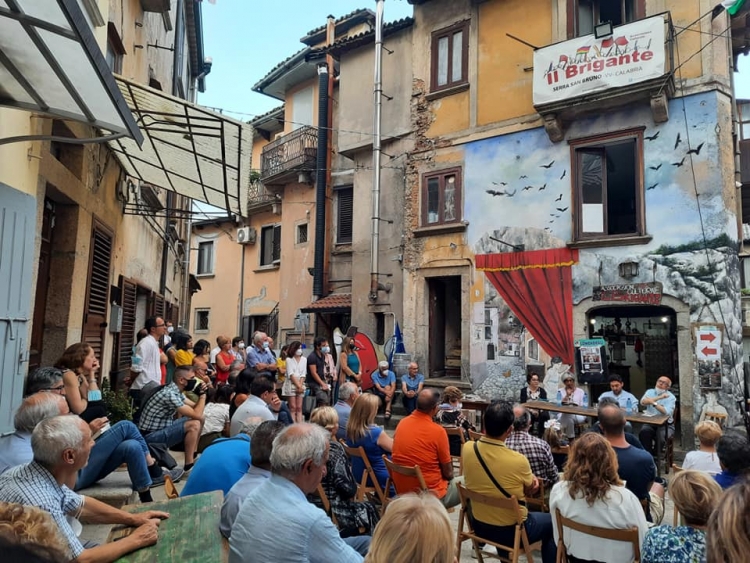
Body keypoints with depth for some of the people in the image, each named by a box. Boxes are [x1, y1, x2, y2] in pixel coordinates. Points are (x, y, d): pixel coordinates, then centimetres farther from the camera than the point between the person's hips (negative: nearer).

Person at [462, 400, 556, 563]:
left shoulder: (467, 448, -16)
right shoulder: (518, 460, -30)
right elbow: (530, 490, -8)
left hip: (479, 526, 4)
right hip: (511, 531, -4)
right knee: (550, 522, 23)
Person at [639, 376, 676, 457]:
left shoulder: (671, 397, -4)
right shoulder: (650, 392, 7)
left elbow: (667, 412, -21)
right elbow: (643, 402, -16)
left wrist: (654, 402, -25)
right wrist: (659, 397, -21)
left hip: (665, 424, -2)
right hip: (649, 423, 2)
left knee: (660, 437, -31)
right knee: (644, 432, -29)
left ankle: (656, 455, -4)